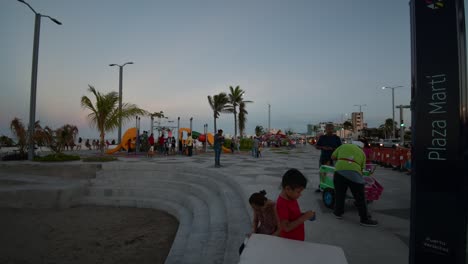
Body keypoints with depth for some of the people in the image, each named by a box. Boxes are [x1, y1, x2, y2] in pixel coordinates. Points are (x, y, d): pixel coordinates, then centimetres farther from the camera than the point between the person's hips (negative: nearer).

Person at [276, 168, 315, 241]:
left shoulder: (291, 198, -2)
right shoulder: (282, 204, -29)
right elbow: (287, 227, -29)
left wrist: (304, 214, -5)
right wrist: (304, 217, -27)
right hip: (289, 242, -8)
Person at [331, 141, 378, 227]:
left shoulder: (343, 146, 24)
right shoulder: (362, 152, 23)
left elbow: (333, 157, 19)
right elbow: (362, 168, 15)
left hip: (340, 170, 1)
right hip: (354, 172, -1)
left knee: (339, 194, 17)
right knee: (360, 198, 10)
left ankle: (338, 213, 29)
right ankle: (365, 219, 19)